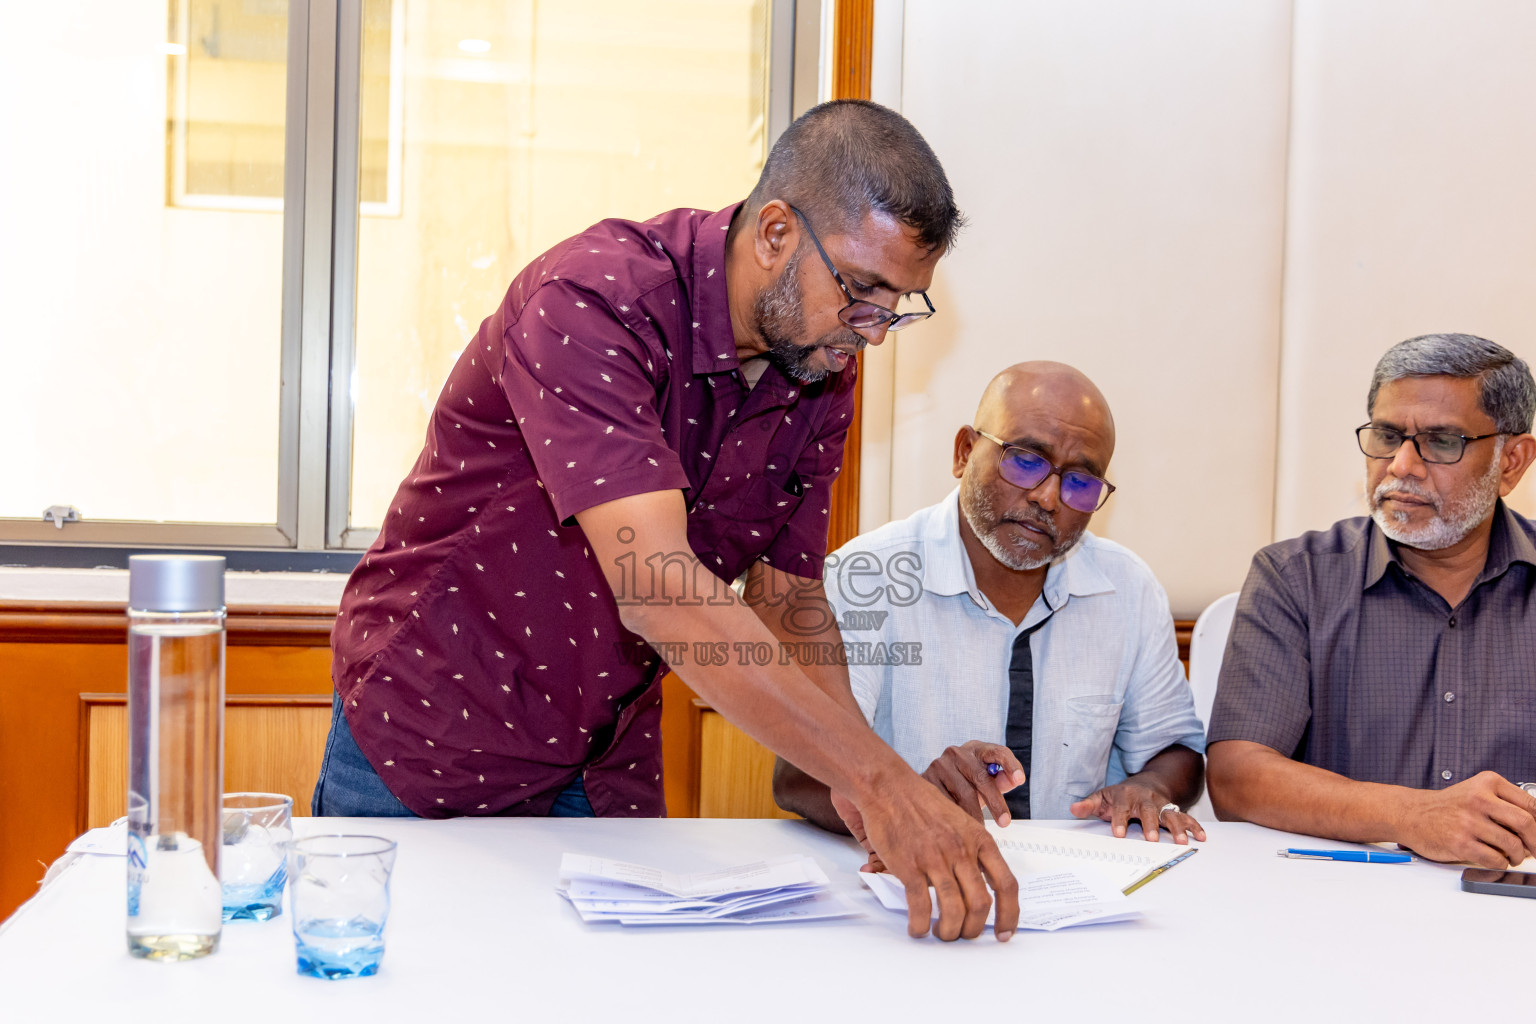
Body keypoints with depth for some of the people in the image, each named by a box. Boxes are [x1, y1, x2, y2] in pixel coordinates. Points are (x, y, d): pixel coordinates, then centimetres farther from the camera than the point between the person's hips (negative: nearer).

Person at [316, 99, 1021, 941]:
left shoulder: (822, 373, -5)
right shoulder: (593, 303, -28)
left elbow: (789, 597, 2)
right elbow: (657, 590, -39)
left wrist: (856, 779, -17)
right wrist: (879, 777, -42)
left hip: (607, 768, 5)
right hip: (426, 753, -5)